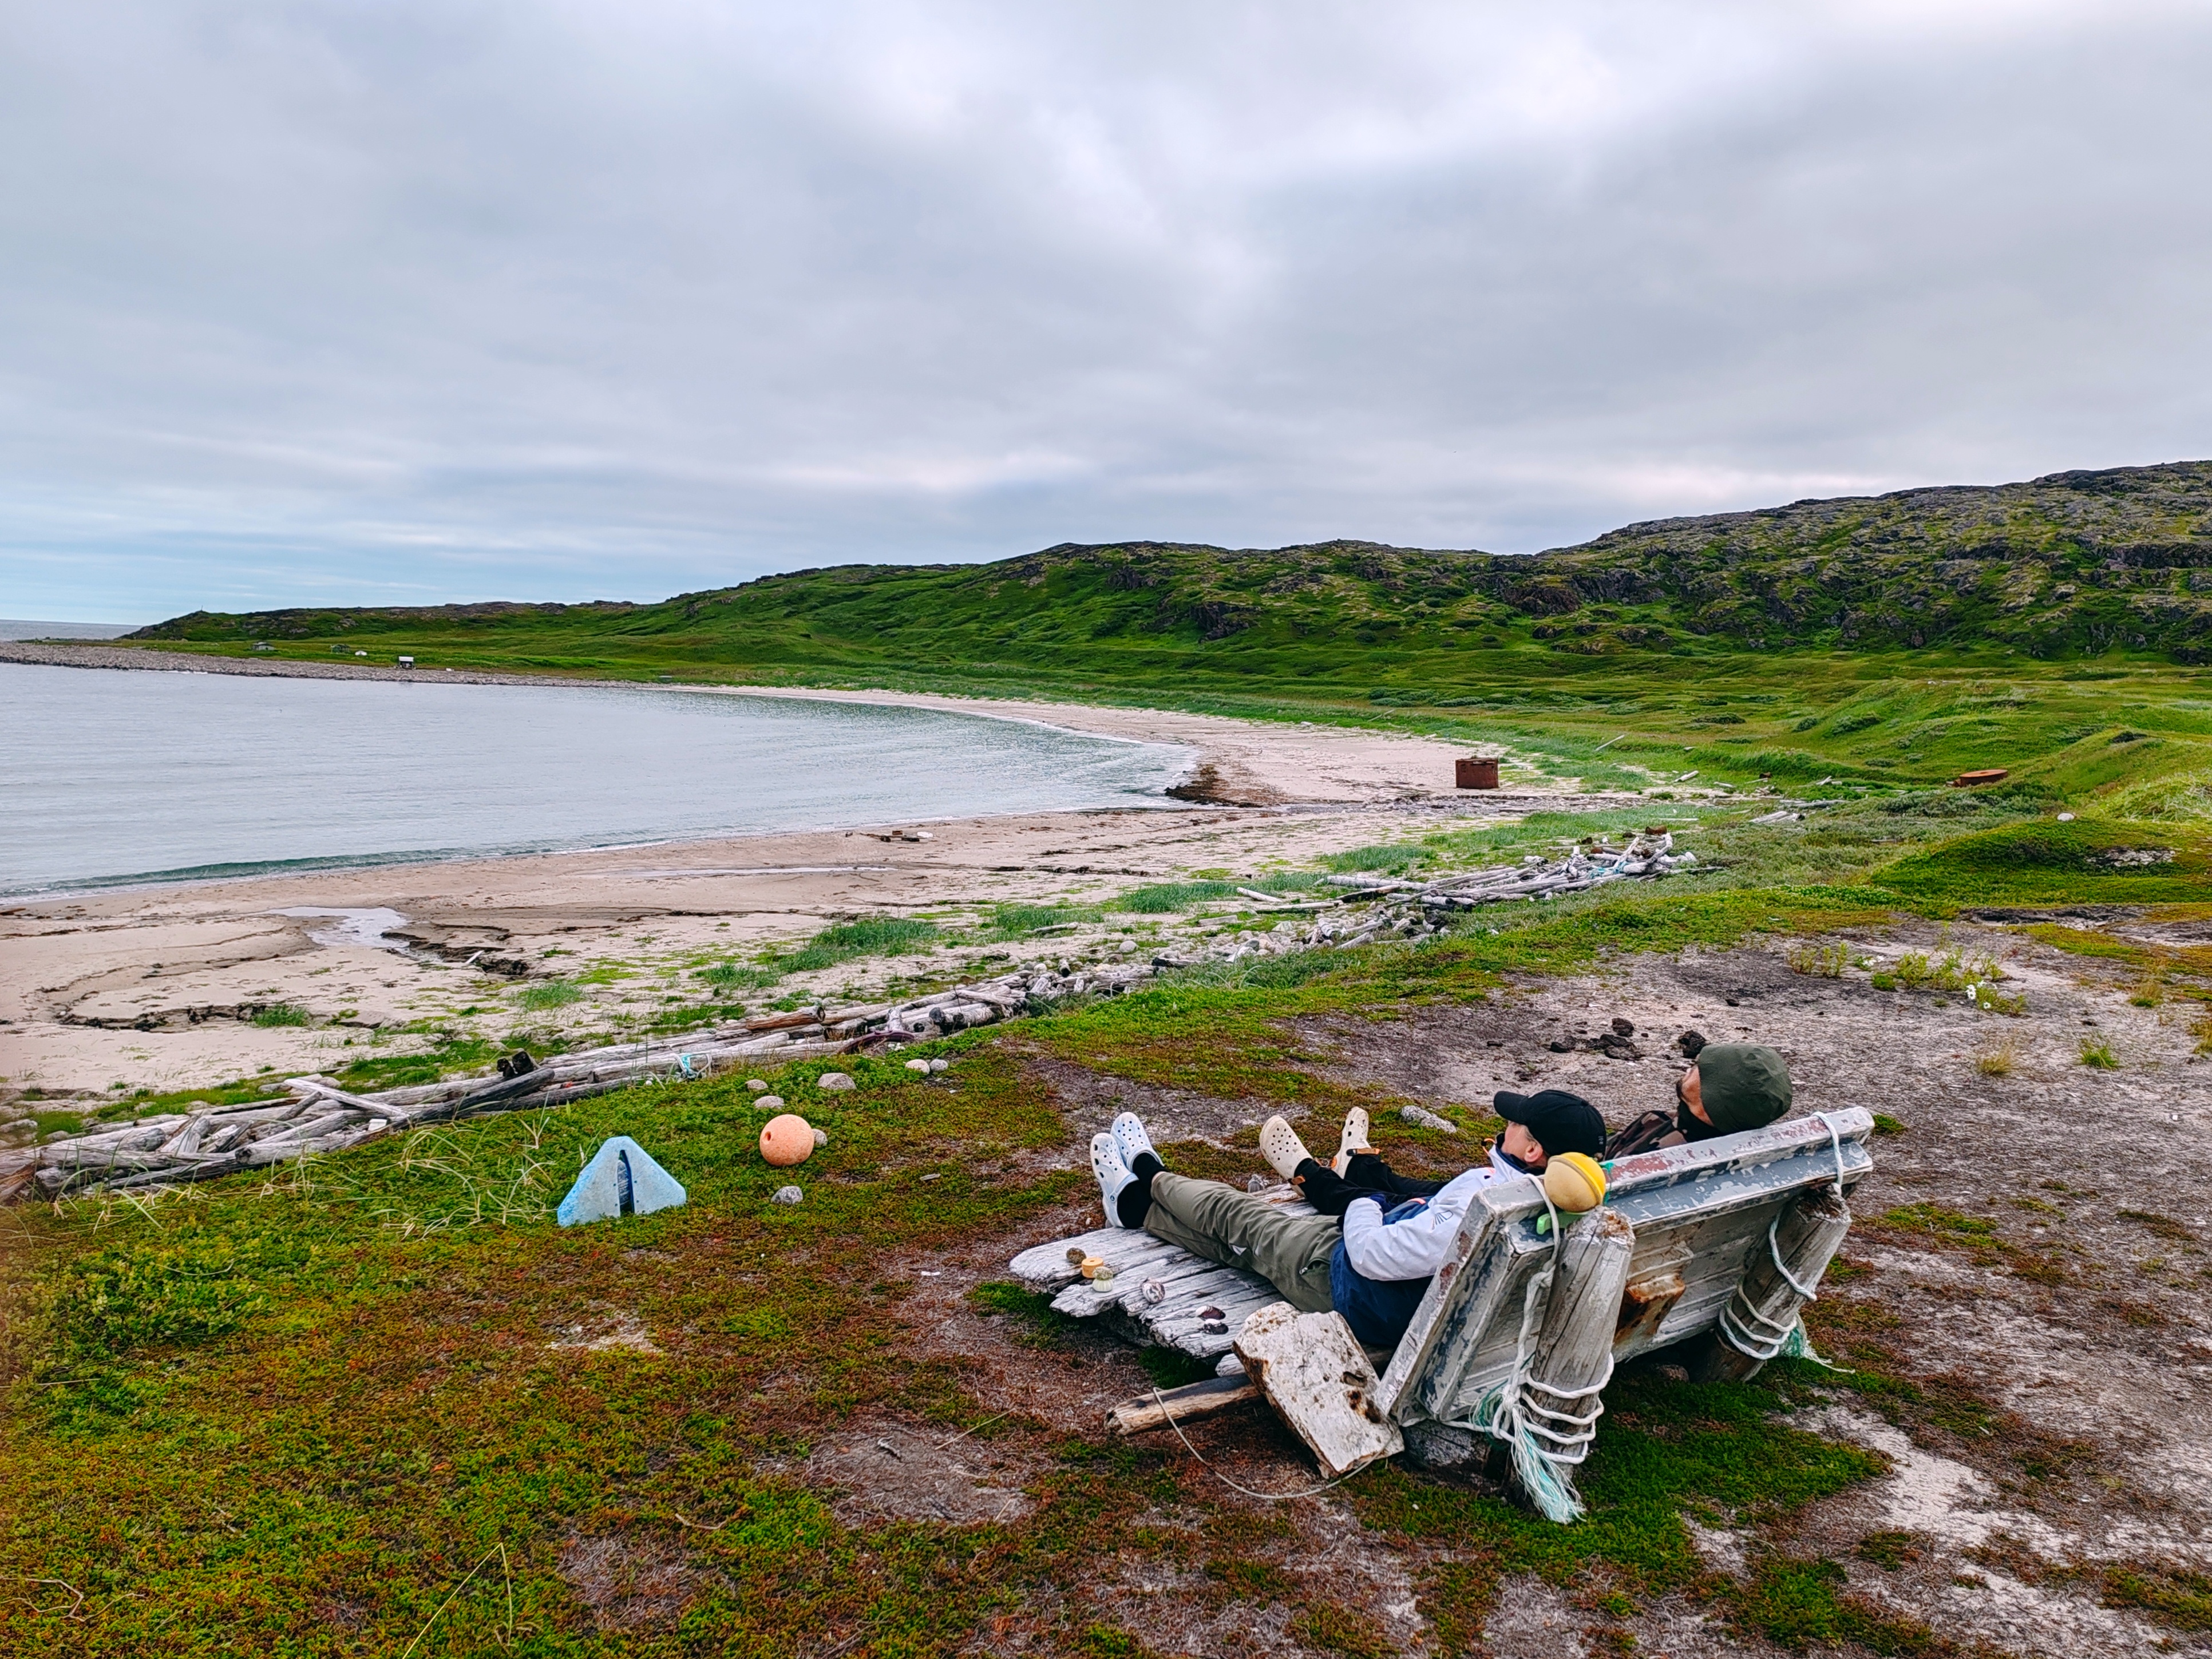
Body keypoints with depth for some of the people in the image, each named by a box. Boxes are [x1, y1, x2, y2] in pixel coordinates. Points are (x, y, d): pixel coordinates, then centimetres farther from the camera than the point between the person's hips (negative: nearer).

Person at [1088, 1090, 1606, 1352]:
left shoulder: (1480, 1203, -40)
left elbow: (1374, 1254, -33)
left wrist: (1362, 1199, -12)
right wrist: (1374, 1180, -2)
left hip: (1347, 1285, -7)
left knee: (1234, 1215, 14)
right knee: (1249, 1229, 23)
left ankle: (1151, 1180, 43)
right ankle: (1137, 1205, 44)